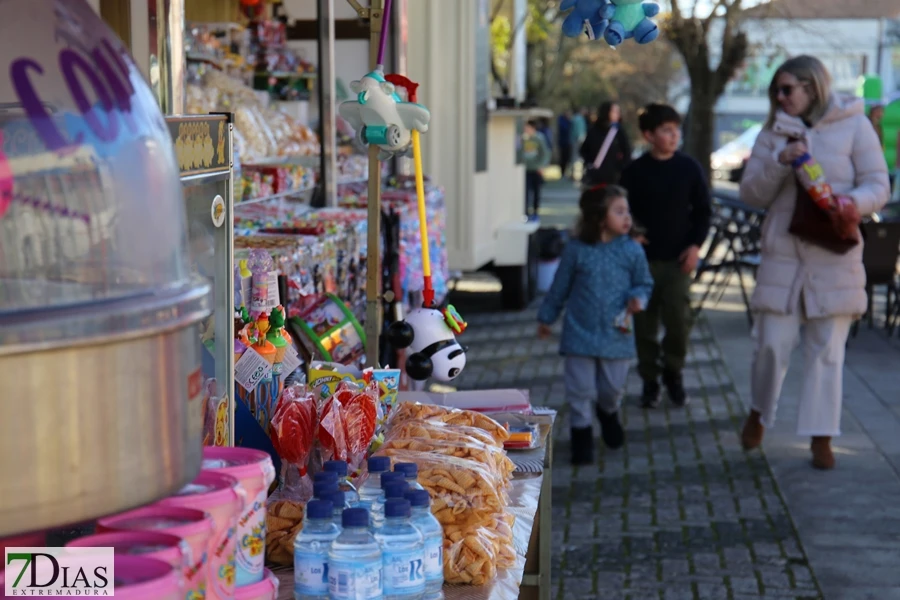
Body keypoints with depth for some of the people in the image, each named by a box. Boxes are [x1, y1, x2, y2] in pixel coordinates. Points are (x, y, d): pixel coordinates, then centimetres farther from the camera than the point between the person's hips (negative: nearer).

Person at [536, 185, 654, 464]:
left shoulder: (632, 250, -4)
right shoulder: (577, 250, -6)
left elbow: (644, 283, 9)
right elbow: (560, 287, 6)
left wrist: (638, 297, -14)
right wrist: (546, 318, 14)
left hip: (616, 334, 1)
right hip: (580, 333, -1)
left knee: (613, 387, 12)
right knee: (580, 388, 2)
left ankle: (608, 413, 44)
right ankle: (582, 432, 19)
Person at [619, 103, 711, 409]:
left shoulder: (689, 168, 2)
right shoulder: (635, 171, 1)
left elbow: (703, 210, 7)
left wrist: (696, 245, -3)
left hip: (678, 258, 0)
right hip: (643, 259, 0)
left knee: (679, 320, -5)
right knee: (645, 324, 3)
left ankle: (673, 372, 18)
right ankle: (650, 380, 16)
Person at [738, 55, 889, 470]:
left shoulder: (853, 126, 1)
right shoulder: (774, 132, 9)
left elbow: (878, 185, -1)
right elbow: (751, 194, 3)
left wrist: (853, 202, -22)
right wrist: (779, 162, -14)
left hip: (834, 256, -1)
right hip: (783, 253, 2)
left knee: (827, 350, 4)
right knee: (772, 345, -1)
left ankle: (821, 439, 13)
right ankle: (759, 412, 26)